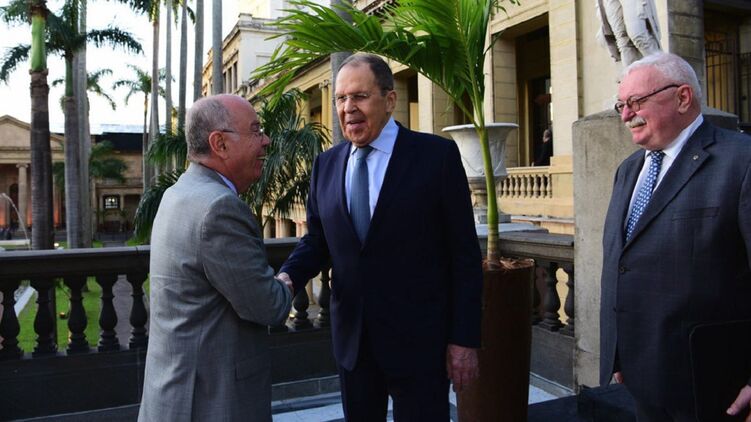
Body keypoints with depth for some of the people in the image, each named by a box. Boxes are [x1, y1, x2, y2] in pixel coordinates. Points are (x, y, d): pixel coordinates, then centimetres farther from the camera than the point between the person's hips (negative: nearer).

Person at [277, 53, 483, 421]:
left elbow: (464, 254, -9)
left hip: (418, 339, -4)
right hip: (351, 337, 5)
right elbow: (316, 241, 10)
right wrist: (287, 277, -11)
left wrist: (464, 339, -10)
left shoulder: (437, 155, -9)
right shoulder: (326, 165, 5)